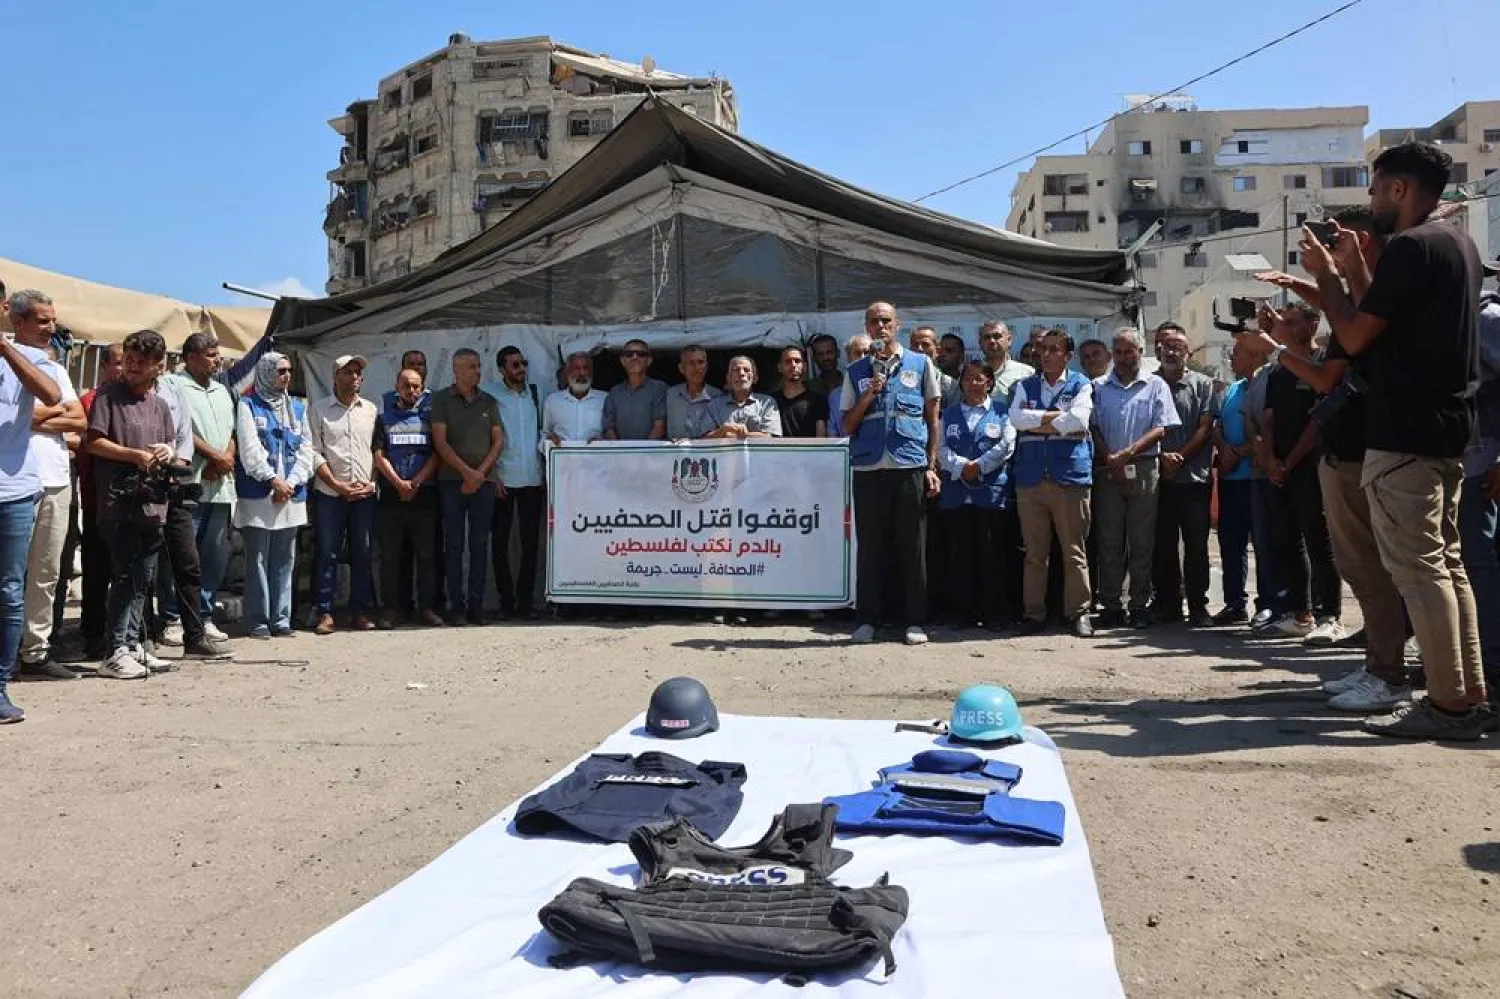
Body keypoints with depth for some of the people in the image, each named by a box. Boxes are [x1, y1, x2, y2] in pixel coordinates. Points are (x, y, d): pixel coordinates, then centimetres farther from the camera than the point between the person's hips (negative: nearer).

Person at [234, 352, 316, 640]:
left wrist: (291, 482, -5)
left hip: (291, 495, 4)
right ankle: (257, 622, 4)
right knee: (257, 560, -1)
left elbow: (306, 449, 9)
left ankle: (281, 619, 14)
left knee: (285, 562, 8)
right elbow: (249, 449, -8)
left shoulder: (298, 408, 16)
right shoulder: (248, 406, 3)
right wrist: (273, 480, -14)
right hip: (257, 495, -4)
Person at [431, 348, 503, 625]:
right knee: (454, 546, -1)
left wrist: (481, 472, -4)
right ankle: (456, 606, 4)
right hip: (452, 482, -2)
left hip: (484, 481, 3)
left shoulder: (489, 401, 12)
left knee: (480, 545, 3)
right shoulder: (441, 400, 3)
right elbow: (440, 442, -4)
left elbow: (499, 441, 8)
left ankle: (476, 606, 8)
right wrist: (466, 472, -11)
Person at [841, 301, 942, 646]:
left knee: (912, 545, 2)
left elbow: (933, 419, 11)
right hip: (868, 466, 1)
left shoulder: (920, 364, 10)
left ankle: (915, 621, 9)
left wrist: (931, 466, 3)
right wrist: (868, 396, -4)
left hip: (910, 465, -1)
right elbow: (847, 427, 12)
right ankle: (866, 619, 11)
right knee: (870, 545, 4)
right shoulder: (856, 372, 14)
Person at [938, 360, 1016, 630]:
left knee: (990, 554, -1)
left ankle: (994, 613, 5)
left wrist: (979, 466, -12)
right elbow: (941, 449, 5)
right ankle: (963, 613, 11)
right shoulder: (950, 413, 16)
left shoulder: (1001, 411, 9)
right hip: (956, 493, 3)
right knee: (960, 554, 4)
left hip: (990, 491, -2)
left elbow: (1007, 446, -3)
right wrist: (961, 466, -11)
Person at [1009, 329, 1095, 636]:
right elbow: (1017, 418, -2)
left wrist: (1037, 423, -4)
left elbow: (1079, 420, -11)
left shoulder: (1081, 385, 8)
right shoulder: (1025, 386, 17)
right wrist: (1059, 416, -6)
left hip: (1071, 475, -2)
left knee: (1074, 550, 1)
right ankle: (1034, 612, 12)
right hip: (1030, 477, 2)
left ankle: (1078, 612, 9)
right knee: (1035, 552, 5)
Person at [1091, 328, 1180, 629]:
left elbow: (1161, 429, 0)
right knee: (1109, 541, 0)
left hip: (1144, 470, -1)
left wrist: (1128, 453, -12)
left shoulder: (1156, 386, 10)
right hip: (1107, 470, 1)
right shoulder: (1099, 387, 13)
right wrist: (1109, 458, -10)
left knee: (1142, 541, 0)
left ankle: (1140, 606, 6)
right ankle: (1110, 606, 5)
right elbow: (1093, 428, 5)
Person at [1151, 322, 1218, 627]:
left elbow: (1206, 428, 0)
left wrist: (1180, 457, -11)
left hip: (1195, 477, -1)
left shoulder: (1202, 384, 8)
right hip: (1159, 477, 1)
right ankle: (1167, 604, 13)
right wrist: (1162, 457, -11)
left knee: (1196, 545, 0)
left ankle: (1198, 607, 6)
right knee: (1163, 546, 4)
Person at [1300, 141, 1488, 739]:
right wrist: (1354, 269, 21)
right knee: (1446, 563, 12)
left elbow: (1355, 336, -13)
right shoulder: (1459, 243, 18)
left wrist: (1325, 273, -1)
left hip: (1404, 432, -10)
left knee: (1417, 568, -7)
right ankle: (1470, 696, 15)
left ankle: (1448, 703, -4)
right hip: (1447, 428, 10)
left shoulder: (1410, 246, -13)